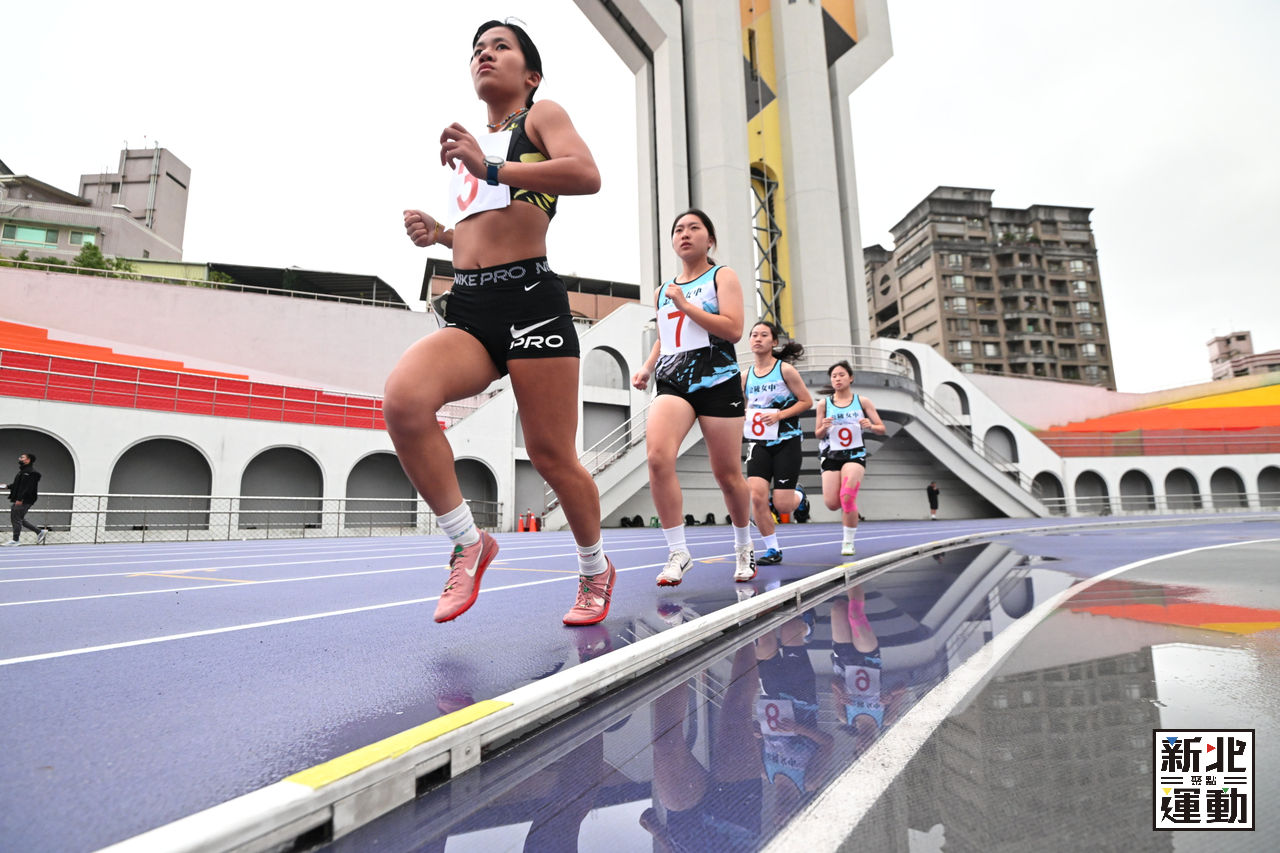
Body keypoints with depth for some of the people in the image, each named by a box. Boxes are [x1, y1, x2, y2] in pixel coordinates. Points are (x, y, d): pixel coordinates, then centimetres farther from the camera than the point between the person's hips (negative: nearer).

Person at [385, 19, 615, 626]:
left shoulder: (541, 116, 10)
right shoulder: (469, 144, 29)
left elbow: (586, 175, -12)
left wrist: (490, 169, -16)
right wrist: (439, 234, 18)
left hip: (530, 302, -5)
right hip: (467, 310, 6)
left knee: (551, 455, -4)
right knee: (402, 397, -24)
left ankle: (595, 570, 22)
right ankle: (468, 544, -8)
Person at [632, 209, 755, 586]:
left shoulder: (722, 276, 6)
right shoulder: (663, 291, 19)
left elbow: (734, 330, -9)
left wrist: (685, 305, -11)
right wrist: (647, 368, 12)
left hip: (717, 381, -3)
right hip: (672, 383, 3)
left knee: (727, 474, 3)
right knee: (658, 457, -23)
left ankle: (744, 546, 29)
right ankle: (678, 553, -13)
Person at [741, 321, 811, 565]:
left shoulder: (785, 369, -5)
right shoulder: (745, 375, 7)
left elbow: (807, 401, -4)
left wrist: (779, 415, -16)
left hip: (786, 442, -3)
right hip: (759, 443, 3)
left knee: (782, 506, -5)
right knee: (756, 496, -15)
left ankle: (797, 493, 34)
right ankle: (772, 550, 3)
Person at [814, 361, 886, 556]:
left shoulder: (862, 401, 3)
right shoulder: (824, 403, 4)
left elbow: (882, 429, 5)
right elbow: (818, 435, 6)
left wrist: (870, 426, -17)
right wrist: (824, 427, -16)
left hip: (855, 454, -1)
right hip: (831, 455, 2)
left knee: (847, 497, -20)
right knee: (832, 504, -6)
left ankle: (848, 542, -2)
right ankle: (849, 504, 33)